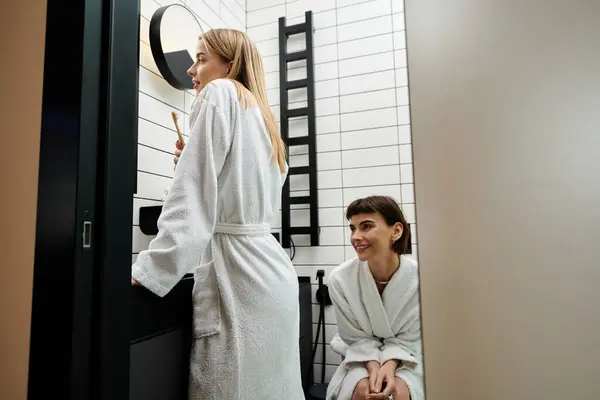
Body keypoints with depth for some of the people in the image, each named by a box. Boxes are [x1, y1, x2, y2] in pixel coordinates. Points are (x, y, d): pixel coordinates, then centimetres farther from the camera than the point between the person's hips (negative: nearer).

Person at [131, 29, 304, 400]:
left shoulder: (220, 93, -2)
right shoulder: (262, 115, 23)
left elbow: (192, 197, -13)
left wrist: (147, 271, -14)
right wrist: (192, 163, 21)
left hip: (235, 268, -9)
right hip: (266, 266, 9)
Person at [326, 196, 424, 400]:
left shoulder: (419, 278, -24)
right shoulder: (340, 279, -25)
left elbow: (407, 338, -11)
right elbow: (356, 338, -11)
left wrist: (389, 366, -26)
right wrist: (374, 367, -25)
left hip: (406, 358, 1)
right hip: (361, 358, 0)